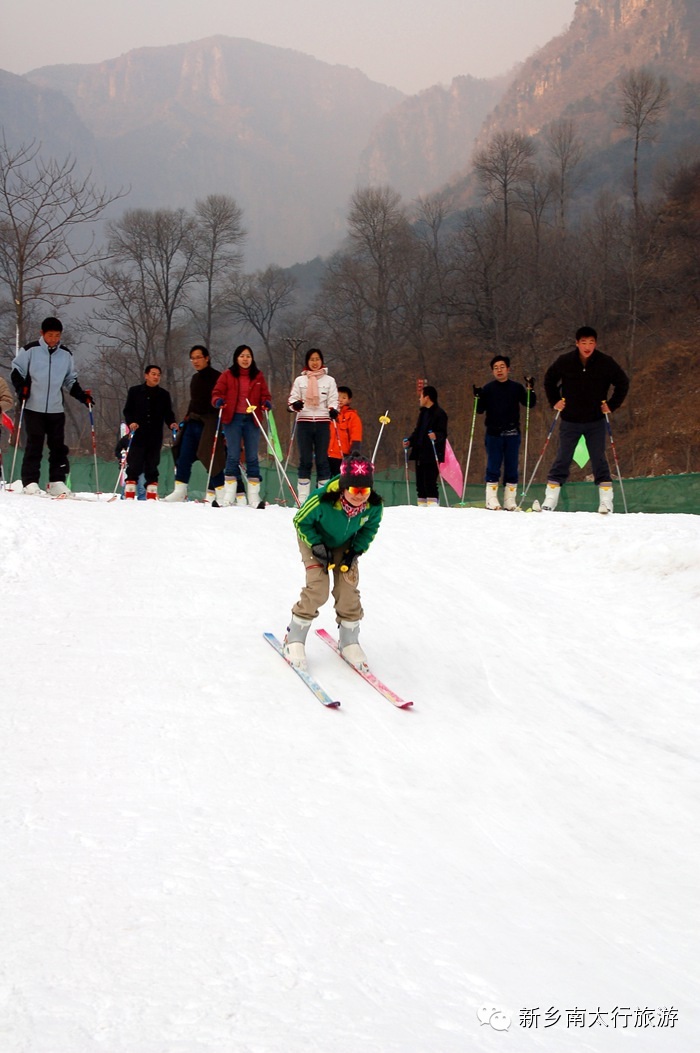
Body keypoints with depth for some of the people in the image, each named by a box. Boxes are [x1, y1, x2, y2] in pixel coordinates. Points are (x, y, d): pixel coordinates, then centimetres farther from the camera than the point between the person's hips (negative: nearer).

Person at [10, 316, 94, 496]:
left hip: (56, 409, 4)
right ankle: (30, 482, -3)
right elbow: (16, 370, 5)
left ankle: (57, 482, 8)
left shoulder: (66, 354, 9)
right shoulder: (30, 350, -2)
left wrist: (82, 396, 7)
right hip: (34, 407, -4)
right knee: (34, 444, -5)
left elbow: (71, 380, 19)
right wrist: (21, 387, -11)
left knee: (58, 446, 3)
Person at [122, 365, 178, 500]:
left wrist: (172, 423, -9)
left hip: (156, 436, 2)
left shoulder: (164, 394, 12)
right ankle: (129, 493, 1)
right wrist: (131, 422, -12)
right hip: (138, 434, -2)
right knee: (134, 463, -4)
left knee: (152, 464, 3)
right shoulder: (135, 391, 7)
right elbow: (127, 410, 6)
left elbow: (168, 413, 12)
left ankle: (152, 493, 7)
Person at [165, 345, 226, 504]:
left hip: (208, 423, -8)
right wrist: (187, 418, 22)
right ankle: (180, 491, 7)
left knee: (211, 457, -10)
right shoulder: (195, 378, 18)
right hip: (193, 422, 8)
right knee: (184, 456, 3)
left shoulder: (215, 377, -6)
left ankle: (220, 494, -5)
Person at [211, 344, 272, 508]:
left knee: (252, 457, 3)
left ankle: (254, 496, 4)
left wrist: (266, 402, -12)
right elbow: (217, 392, 3)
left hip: (252, 420, 1)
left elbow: (265, 394, 10)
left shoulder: (258, 376, 9)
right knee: (233, 456, 0)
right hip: (233, 419, -1)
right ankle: (230, 495, 4)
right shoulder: (227, 375, 4)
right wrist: (218, 401, -18)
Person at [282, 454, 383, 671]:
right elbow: (301, 521, -20)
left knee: (348, 589, -5)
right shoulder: (323, 500, -40)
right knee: (318, 588, -17)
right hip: (315, 539, -4)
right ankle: (295, 639, -2)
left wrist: (356, 551, -15)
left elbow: (369, 529, -5)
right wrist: (317, 546, -25)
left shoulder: (374, 506, -29)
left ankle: (349, 641, 15)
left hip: (345, 544, 4)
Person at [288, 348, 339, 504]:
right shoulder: (300, 380, 12)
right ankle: (303, 498, 2)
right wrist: (295, 405, -16)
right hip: (304, 422, 0)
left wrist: (333, 410, -14)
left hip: (322, 423, 0)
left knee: (322, 459, -3)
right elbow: (292, 400, 8)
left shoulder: (329, 380, 12)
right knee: (305, 460, 0)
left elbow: (333, 400, 8)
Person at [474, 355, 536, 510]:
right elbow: (480, 410, 4)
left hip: (512, 434, 1)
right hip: (493, 434, -1)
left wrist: (530, 389, -10)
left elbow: (530, 404, 5)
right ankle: (491, 499, 1)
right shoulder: (488, 389, 5)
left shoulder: (516, 387, 7)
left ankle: (510, 500, 5)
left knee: (511, 467, 2)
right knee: (493, 467, -1)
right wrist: (478, 398, -14)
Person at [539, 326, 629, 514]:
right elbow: (549, 380, 11)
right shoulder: (564, 361, -8)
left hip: (596, 422, 0)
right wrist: (554, 401, 4)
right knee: (562, 459, 1)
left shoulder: (606, 363, -9)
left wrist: (612, 405, 0)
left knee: (599, 459, -2)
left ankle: (606, 501, 0)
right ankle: (550, 501, 4)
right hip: (570, 421, 0)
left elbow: (623, 383, 5)